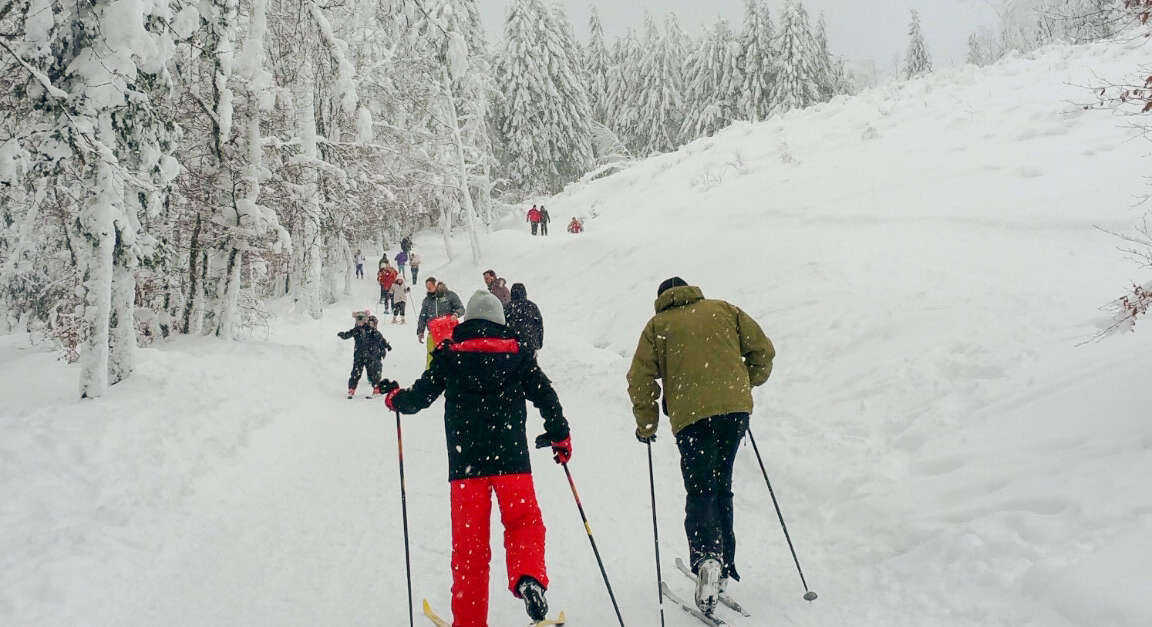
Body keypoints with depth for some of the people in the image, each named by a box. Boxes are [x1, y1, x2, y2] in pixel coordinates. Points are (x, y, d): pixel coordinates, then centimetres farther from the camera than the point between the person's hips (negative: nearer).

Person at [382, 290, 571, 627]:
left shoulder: (449, 353, 5)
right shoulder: (517, 352, 6)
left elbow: (421, 396, 8)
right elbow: (545, 395, 6)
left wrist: (395, 398, 29)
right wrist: (560, 435, 18)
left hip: (465, 459, 1)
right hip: (511, 457, 0)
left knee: (469, 539, 6)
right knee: (524, 521, 10)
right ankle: (528, 578, -19)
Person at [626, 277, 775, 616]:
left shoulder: (657, 325, 12)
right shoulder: (723, 310, 17)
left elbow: (640, 379, 4)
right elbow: (763, 350, 13)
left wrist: (646, 425, 14)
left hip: (692, 416, -2)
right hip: (735, 409, 3)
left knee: (699, 493, 2)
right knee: (721, 488, 17)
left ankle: (707, 558, -23)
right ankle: (724, 566, 17)